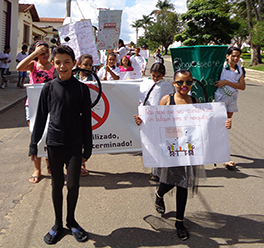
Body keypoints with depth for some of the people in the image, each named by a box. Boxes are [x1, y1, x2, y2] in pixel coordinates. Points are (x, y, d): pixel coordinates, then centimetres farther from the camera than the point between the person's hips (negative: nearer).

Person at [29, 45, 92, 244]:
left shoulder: (82, 89, -3)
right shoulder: (48, 88, 0)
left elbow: (86, 120, 0)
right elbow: (41, 117, 5)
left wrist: (87, 149, 1)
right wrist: (34, 145, 3)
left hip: (75, 145, -1)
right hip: (54, 143, 1)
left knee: (73, 184, 1)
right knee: (57, 183, 11)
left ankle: (71, 220, 26)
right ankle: (58, 223, 29)